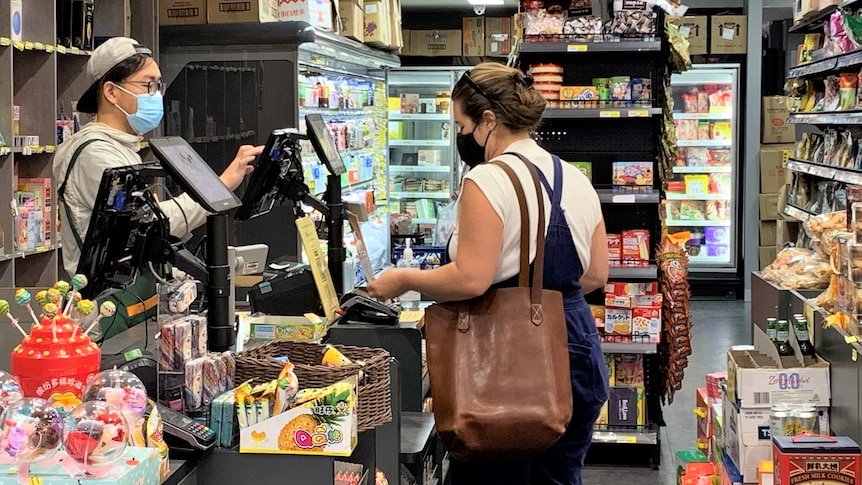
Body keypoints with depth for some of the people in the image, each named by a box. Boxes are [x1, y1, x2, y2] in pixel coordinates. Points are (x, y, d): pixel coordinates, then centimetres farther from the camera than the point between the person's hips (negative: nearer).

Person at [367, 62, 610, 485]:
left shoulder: (488, 180, -14)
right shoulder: (576, 180, 10)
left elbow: (471, 280, -20)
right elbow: (595, 276, 13)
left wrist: (403, 280, -7)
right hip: (577, 352, 8)